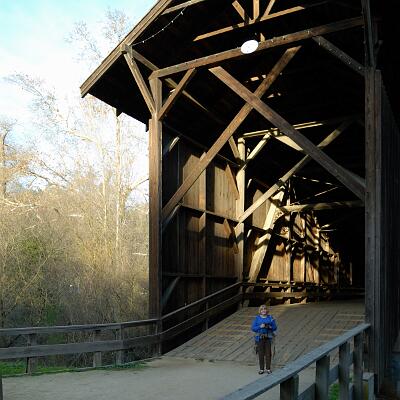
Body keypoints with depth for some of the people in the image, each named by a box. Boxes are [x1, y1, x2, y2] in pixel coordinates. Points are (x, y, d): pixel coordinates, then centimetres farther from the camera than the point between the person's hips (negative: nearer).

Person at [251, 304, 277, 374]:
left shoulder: (270, 318, 2)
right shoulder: (257, 318, -1)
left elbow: (275, 327, 1)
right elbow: (253, 328, -5)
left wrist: (269, 327, -18)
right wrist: (260, 326, -19)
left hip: (268, 338, 1)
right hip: (260, 338, 0)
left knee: (268, 353, 5)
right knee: (261, 354, 5)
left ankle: (268, 368, 18)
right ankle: (261, 369, 16)